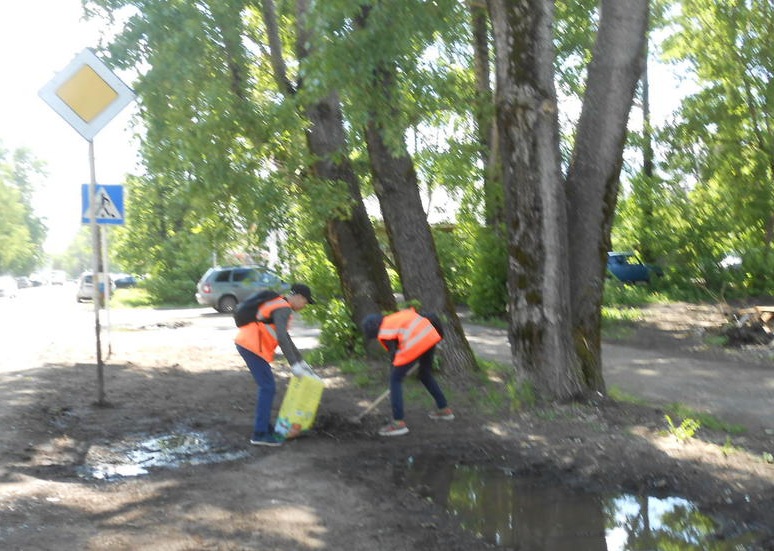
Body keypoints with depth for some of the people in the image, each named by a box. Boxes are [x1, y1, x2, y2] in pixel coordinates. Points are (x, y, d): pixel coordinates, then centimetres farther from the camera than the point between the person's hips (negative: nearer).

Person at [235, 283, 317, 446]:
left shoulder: (277, 305, 22)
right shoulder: (283, 309, -11)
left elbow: (285, 336, 28)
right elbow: (281, 338, -24)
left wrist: (301, 360, 28)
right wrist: (294, 364, -22)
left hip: (245, 343, 10)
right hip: (252, 346, -10)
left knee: (267, 386, 18)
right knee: (268, 387, -7)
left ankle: (263, 425, 25)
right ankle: (260, 434, -9)